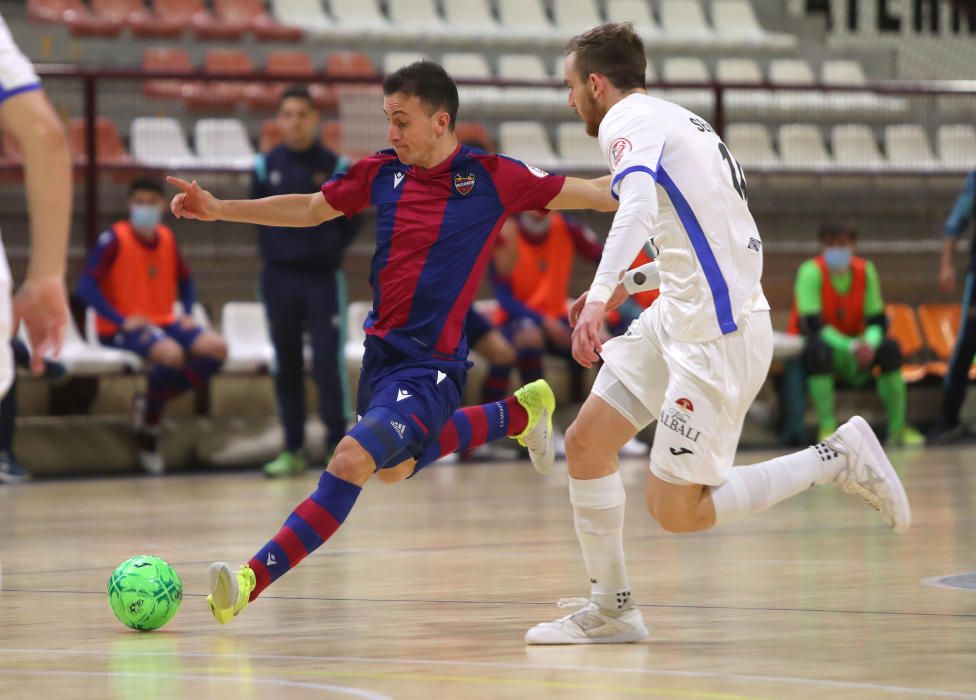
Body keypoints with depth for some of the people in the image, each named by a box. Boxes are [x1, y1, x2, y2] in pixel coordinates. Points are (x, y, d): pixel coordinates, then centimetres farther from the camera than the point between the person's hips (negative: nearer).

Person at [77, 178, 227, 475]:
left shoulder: (167, 238, 8)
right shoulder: (114, 239, -11)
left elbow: (184, 281, 23)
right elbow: (87, 285, -17)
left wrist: (187, 313, 5)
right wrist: (120, 320, -23)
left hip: (164, 322, 7)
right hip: (121, 329, -7)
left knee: (216, 348, -15)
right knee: (171, 353, -35)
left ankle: (153, 402, -7)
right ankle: (148, 428, -12)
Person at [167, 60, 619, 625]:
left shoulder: (492, 177, -10)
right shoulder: (382, 173, 3)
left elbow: (594, 193, -3)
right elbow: (311, 209, 17)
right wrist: (219, 209, 11)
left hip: (432, 363, -8)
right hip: (381, 349, 8)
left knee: (352, 461, -25)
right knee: (396, 467, 27)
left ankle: (251, 582, -28)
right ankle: (520, 413, 44)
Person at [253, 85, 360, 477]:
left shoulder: (335, 166, -3)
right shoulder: (266, 166, 2)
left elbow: (349, 224, 4)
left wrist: (329, 248, -7)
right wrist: (274, 246, 0)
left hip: (323, 277, -2)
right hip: (279, 278, 2)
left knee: (328, 364, -6)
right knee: (287, 367, 7)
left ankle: (338, 445, 1)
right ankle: (293, 449, 13)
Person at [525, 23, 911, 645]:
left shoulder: (628, 120, -9)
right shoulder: (678, 120, 19)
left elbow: (639, 203, -31)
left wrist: (601, 293, -43)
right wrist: (630, 284, 32)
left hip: (716, 335, -10)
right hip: (678, 317, 10)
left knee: (675, 511, -7)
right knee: (586, 442, 7)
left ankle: (837, 459, 0)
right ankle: (612, 611, 13)